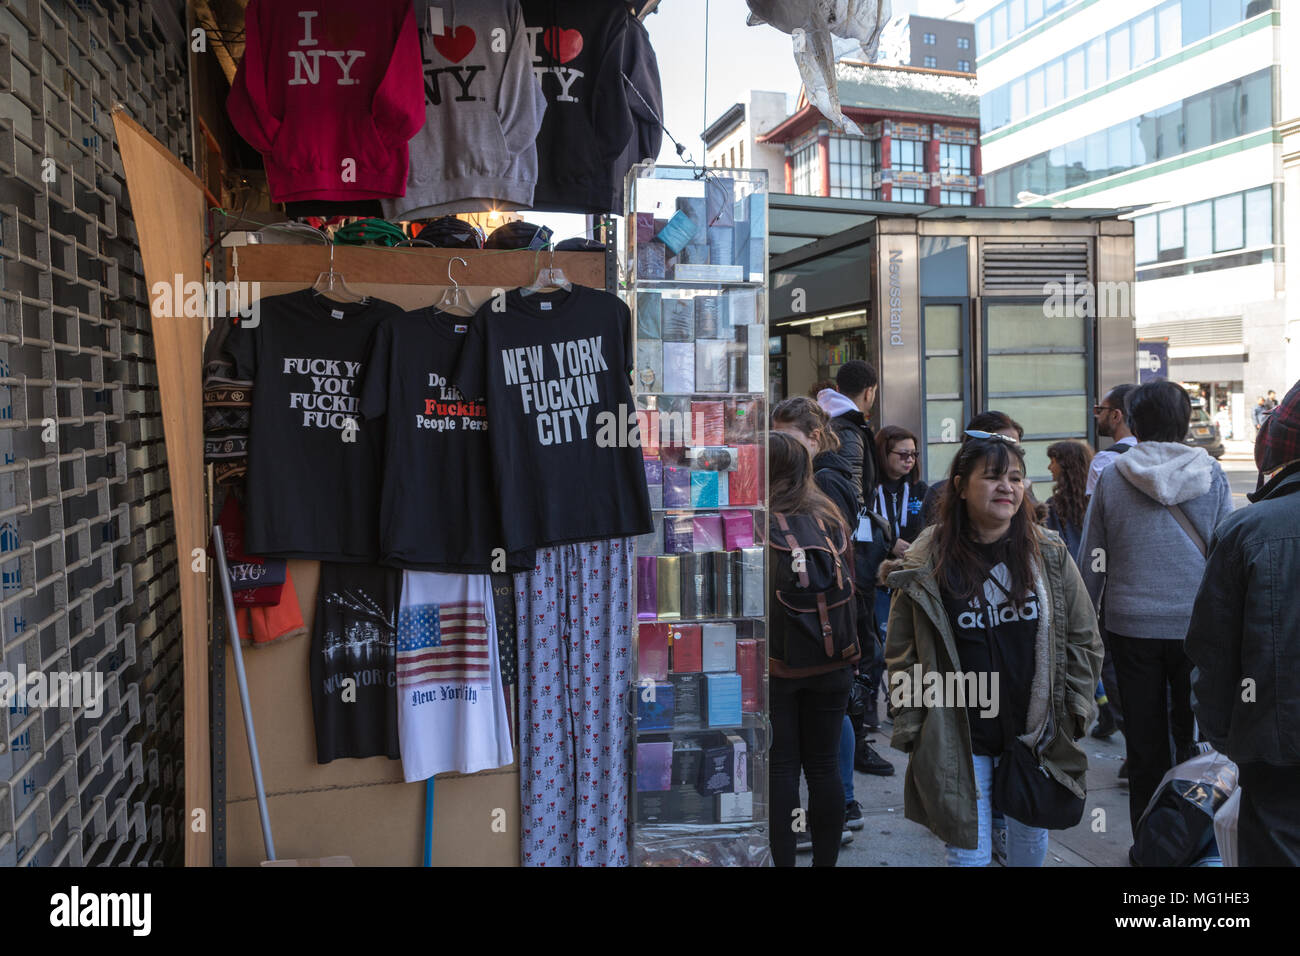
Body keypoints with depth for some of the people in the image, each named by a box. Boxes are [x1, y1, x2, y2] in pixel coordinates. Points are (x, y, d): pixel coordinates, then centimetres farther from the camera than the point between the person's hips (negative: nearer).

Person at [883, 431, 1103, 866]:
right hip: (959, 741, -3)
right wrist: (912, 730, -4)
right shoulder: (927, 562, -7)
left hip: (1036, 732, 3)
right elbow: (901, 654, -2)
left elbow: (1083, 639, 7)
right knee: (969, 853, 3)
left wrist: (1075, 711, 3)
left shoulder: (1049, 554, 0)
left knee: (1031, 839, 20)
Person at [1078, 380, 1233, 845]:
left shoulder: (1111, 478, -2)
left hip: (1132, 624, 1)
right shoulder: (1210, 474, -3)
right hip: (1196, 624, 0)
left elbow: (1092, 560, 1)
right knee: (1196, 736, 11)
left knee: (1145, 741, 10)